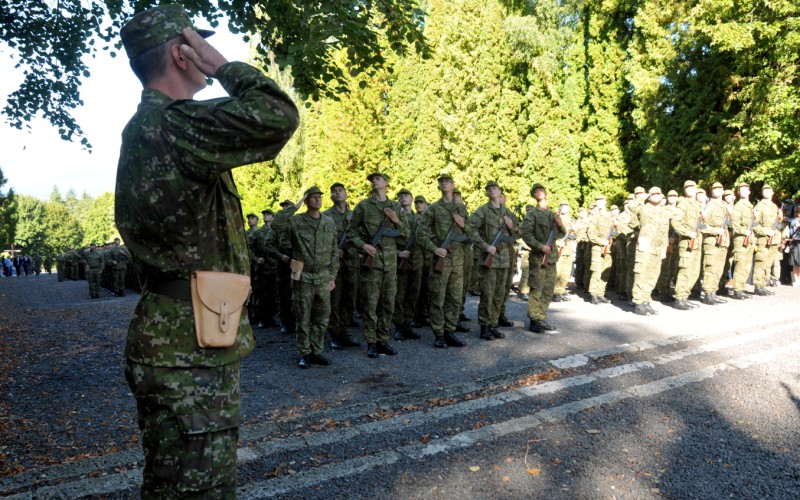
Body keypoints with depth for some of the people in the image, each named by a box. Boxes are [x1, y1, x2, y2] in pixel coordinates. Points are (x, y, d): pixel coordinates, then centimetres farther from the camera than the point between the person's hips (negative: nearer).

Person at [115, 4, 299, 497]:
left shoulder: (145, 125, 16)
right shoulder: (172, 123, -18)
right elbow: (279, 115, -26)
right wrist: (223, 65, -12)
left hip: (175, 340, 11)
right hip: (191, 348, -11)